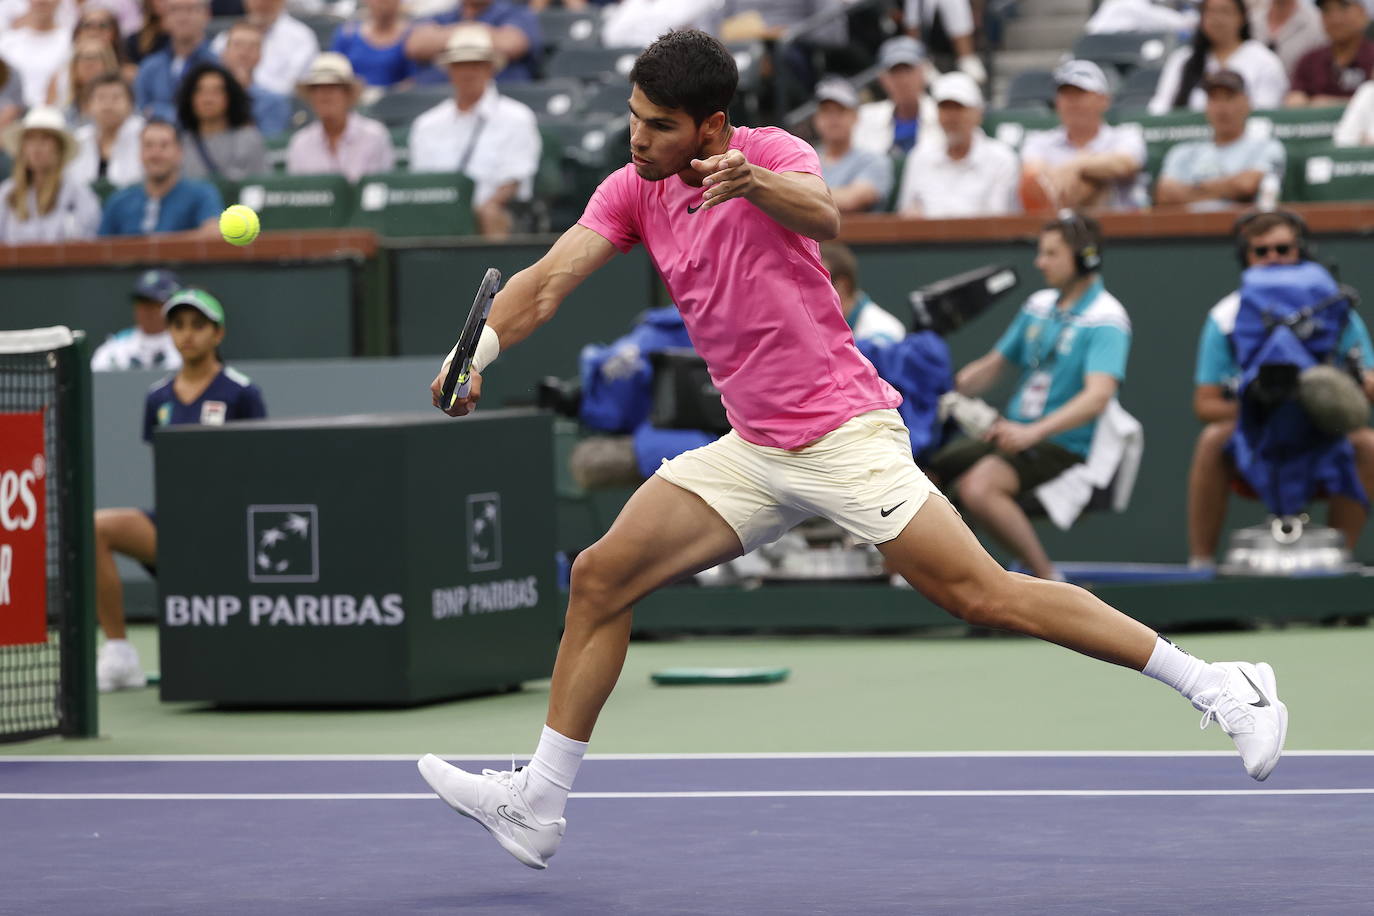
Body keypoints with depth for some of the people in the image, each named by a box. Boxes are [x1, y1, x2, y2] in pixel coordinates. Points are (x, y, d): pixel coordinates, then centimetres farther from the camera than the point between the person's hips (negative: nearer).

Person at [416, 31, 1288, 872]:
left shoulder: (773, 154, -13)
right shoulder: (633, 191, 5)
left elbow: (823, 218, -35)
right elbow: (547, 282, -3)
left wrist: (753, 182, -56)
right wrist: (478, 351, -21)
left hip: (846, 436, -6)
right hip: (751, 450, 6)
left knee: (985, 596, -13)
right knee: (600, 577, -2)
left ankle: (1217, 685, -6)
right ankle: (539, 803, 6)